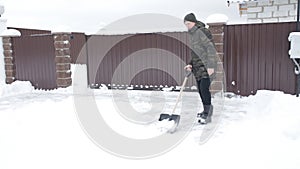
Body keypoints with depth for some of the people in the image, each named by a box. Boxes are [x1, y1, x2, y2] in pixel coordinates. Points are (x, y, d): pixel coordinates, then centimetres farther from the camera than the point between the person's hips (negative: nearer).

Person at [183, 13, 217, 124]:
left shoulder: (201, 32, -12)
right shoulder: (193, 34, 17)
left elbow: (211, 49, -19)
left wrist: (210, 66, -24)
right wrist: (190, 64, 10)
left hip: (206, 67, -9)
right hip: (198, 68, 9)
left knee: (204, 88, -13)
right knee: (200, 89, 11)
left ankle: (208, 115, -6)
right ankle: (206, 111, 24)